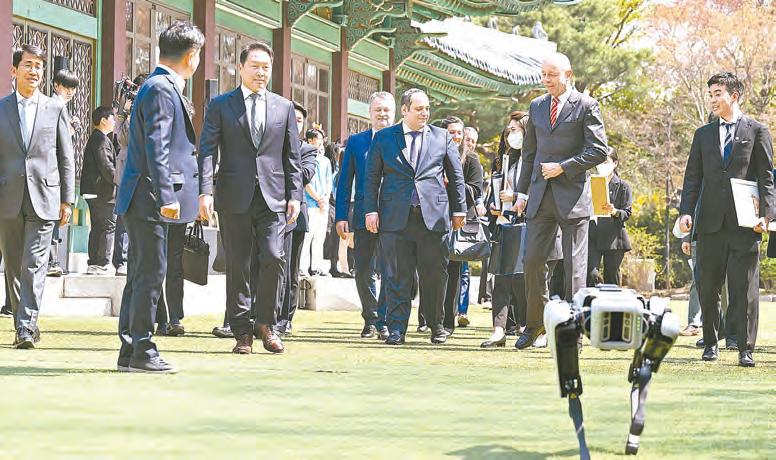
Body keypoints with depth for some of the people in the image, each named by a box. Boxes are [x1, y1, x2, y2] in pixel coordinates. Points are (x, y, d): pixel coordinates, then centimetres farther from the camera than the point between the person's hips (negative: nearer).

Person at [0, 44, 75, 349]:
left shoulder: (55, 109, 7)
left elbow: (66, 159, 8)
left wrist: (67, 200, 3)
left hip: (43, 199, -2)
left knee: (34, 266, -10)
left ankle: (26, 328, -13)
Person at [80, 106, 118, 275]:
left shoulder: (94, 139, 19)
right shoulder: (102, 140, -13)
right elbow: (106, 166, -19)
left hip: (92, 191, 10)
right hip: (103, 191, -10)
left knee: (97, 227, 12)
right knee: (109, 226, -7)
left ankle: (93, 264, 13)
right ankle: (102, 264, -9)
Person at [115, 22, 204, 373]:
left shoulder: (162, 87, 18)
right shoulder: (161, 90, -13)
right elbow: (156, 148, -20)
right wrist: (166, 196, -23)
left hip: (142, 200, 11)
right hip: (148, 198, -11)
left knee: (141, 275, 12)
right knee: (150, 274, -7)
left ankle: (130, 351, 15)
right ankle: (141, 352, -5)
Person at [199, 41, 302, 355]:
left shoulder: (284, 107, 13)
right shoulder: (220, 105, 6)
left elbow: (292, 156, 13)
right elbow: (207, 150, -1)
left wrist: (295, 195, 4)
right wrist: (205, 191, -12)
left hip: (273, 197, 1)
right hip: (234, 197, -1)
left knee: (274, 258, -12)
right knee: (238, 265, 2)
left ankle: (265, 324, 5)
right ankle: (242, 332, 9)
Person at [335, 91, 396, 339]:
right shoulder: (355, 141, 11)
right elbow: (345, 182, 10)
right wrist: (341, 216, 3)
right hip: (363, 215, 2)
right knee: (363, 271, 6)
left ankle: (383, 321, 0)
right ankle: (369, 319, 20)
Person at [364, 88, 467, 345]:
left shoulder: (442, 137, 12)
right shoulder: (384, 138, 10)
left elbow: (456, 176, 14)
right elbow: (372, 177, 9)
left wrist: (459, 209, 10)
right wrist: (371, 210, 0)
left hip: (434, 216, 1)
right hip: (395, 217, -1)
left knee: (435, 275, 3)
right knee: (397, 276, -1)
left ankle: (436, 326, 16)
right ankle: (396, 329, 3)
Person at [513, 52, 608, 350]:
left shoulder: (586, 106, -2)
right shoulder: (536, 106, 14)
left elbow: (598, 151, -6)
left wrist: (562, 167, -12)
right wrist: (522, 191, 14)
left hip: (572, 194, -5)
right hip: (540, 196, 5)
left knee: (574, 266, -2)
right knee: (533, 260, 1)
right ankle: (535, 322, 15)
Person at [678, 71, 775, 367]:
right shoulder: (703, 134, 15)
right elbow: (693, 177, 11)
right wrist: (686, 212, -2)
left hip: (744, 224, -3)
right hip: (710, 223, 3)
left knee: (745, 288, -4)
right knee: (707, 287, 7)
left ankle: (746, 349, -2)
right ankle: (710, 343, 18)